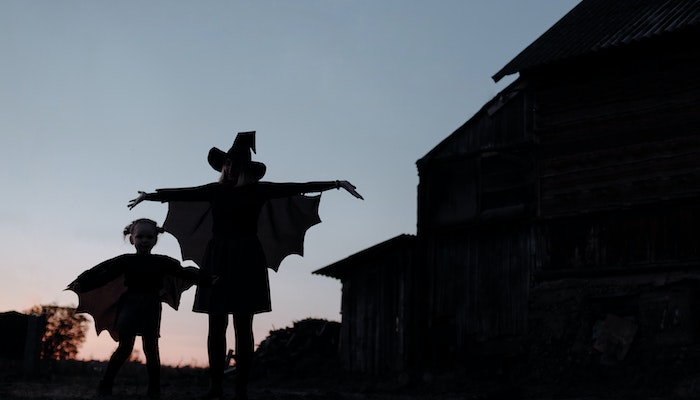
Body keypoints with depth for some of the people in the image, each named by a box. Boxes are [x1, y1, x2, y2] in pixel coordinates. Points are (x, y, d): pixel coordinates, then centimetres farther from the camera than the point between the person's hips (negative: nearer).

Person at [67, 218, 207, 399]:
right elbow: (103, 275, -6)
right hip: (129, 306, -1)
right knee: (125, 346, -9)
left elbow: (183, 273, 5)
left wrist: (204, 279, -4)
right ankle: (105, 384, 2)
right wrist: (82, 284, -18)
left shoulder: (162, 262, 7)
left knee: (151, 347, 0)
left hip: (150, 309, 2)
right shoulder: (125, 261, 2)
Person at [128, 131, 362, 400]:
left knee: (243, 327, -3)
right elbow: (181, 193, 18)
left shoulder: (258, 190, 0)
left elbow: (298, 187, -6)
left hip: (246, 260, -3)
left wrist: (337, 184, -11)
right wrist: (148, 196, 28)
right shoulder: (216, 190, 8)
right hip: (218, 259, 3)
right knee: (216, 326, 2)